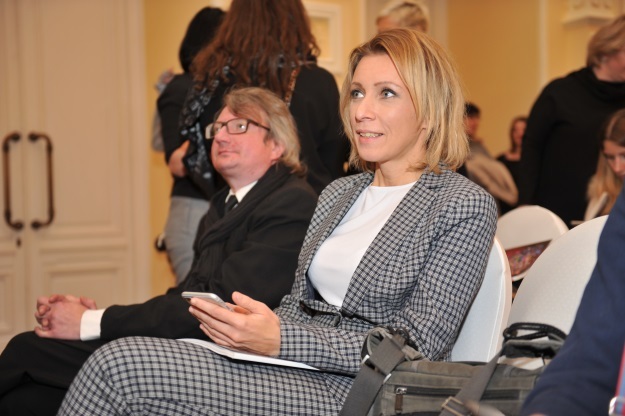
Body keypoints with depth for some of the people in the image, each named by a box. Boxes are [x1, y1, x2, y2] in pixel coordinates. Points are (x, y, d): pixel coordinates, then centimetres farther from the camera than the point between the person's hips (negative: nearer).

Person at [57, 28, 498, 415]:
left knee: (120, 366, -21)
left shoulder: (465, 206, -5)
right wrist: (254, 327, -5)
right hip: (298, 372, 7)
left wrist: (280, 340, -21)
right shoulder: (338, 193, 18)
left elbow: (419, 345, -12)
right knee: (119, 363, -19)